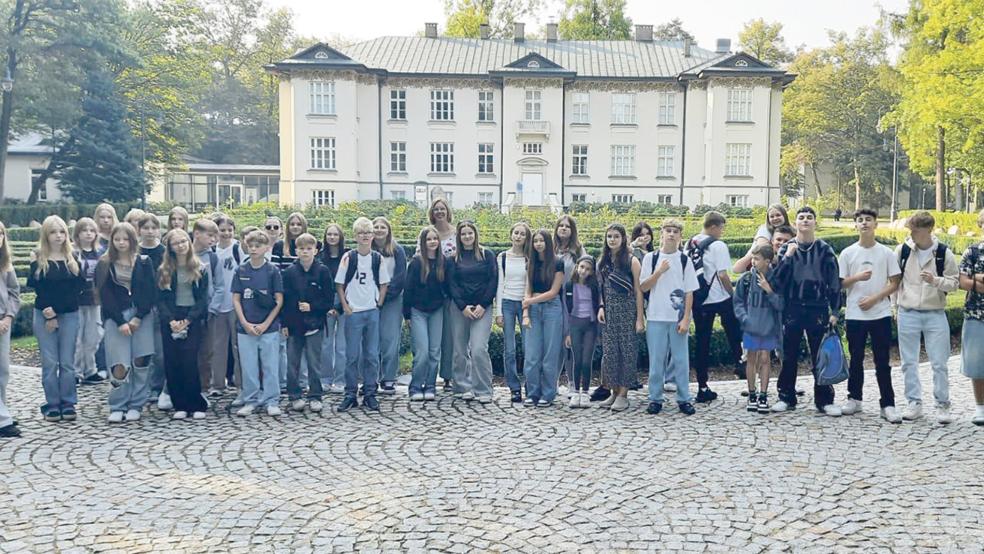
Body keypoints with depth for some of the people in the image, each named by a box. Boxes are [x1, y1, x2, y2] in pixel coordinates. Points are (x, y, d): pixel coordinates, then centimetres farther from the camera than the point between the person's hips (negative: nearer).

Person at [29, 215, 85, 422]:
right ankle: (52, 405, 9)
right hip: (44, 316, -1)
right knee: (49, 363, 1)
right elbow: (39, 290, -4)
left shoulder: (73, 261, 6)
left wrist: (57, 310, -13)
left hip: (69, 316, 1)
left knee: (67, 362, 3)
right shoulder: (39, 262, 2)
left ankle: (68, 404, 11)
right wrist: (49, 316, -13)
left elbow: (78, 289, -3)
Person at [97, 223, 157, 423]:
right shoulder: (104, 265, 4)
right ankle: (117, 407, 5)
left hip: (141, 315, 1)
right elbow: (105, 295, -1)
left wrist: (138, 318, -9)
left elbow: (150, 292, 1)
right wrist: (120, 322, -11)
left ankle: (136, 405, 9)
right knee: (119, 365, -8)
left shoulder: (144, 262, 5)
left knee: (141, 361, -2)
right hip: (115, 317, -1)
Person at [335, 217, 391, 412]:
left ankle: (370, 394, 14)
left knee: (372, 355, 5)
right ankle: (350, 394, 11)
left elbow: (384, 284, 11)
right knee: (352, 355, 2)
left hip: (372, 312, 2)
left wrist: (379, 304, 2)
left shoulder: (378, 258, 4)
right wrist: (345, 306, -5)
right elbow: (339, 284, 1)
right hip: (353, 312, -2)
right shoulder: (348, 257, -2)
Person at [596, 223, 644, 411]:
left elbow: (638, 291, -6)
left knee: (627, 350, -1)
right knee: (609, 351, 4)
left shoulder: (632, 261, -5)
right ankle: (614, 391, 15)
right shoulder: (603, 261, 10)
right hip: (609, 311, 5)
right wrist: (601, 307, 1)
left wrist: (640, 318, -10)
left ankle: (623, 394, 6)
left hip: (627, 310, -5)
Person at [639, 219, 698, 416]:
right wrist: (659, 271, -13)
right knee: (656, 360, 3)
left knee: (681, 359, 3)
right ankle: (655, 399, 12)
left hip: (678, 318, 0)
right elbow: (643, 287, 0)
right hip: (656, 317, 0)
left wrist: (686, 319, -6)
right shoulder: (651, 258, 4)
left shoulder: (684, 260, 3)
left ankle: (684, 399, 11)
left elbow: (689, 292, 1)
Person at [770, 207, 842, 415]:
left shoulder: (824, 250, 3)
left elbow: (834, 282, 2)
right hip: (792, 309, 1)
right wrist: (787, 256, -14)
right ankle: (786, 397, 17)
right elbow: (777, 280, -4)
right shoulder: (787, 248, 5)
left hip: (818, 309, -1)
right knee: (789, 356, 7)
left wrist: (835, 311, -3)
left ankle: (824, 399, 12)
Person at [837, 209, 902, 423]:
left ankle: (888, 405, 5)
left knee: (882, 362, 1)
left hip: (881, 314, -1)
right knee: (856, 360, 10)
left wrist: (875, 298, -11)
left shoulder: (886, 253, 1)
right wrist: (857, 277, -15)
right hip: (854, 315, 1)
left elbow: (895, 283, 1)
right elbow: (840, 283, 4)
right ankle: (855, 399, 22)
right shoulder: (847, 253, 3)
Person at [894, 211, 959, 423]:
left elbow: (954, 282, 0)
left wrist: (935, 281, -19)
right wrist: (897, 304, 8)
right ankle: (914, 403, 18)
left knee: (939, 364, 1)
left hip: (935, 314, -1)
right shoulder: (902, 250, -1)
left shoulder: (944, 253, -5)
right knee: (909, 363, 7)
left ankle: (943, 405, 13)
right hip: (907, 314, 2)